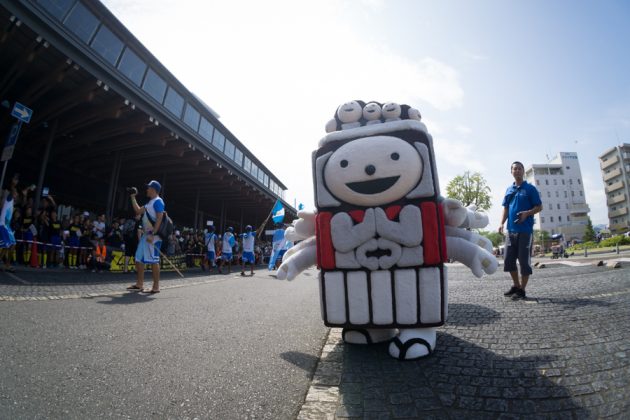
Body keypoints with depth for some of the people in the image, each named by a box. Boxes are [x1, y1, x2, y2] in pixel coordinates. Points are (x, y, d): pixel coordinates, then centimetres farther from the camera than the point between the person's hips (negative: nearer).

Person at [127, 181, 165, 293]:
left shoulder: (158, 201, -10)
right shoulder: (149, 202, 20)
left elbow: (159, 218, -19)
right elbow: (138, 211, 27)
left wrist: (153, 234, -24)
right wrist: (133, 197, 24)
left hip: (153, 235, -10)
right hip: (145, 235, 10)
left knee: (153, 260, -8)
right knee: (139, 259, 13)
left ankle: (156, 287, -3)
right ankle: (139, 284, 22)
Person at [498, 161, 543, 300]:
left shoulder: (530, 188, 0)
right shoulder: (509, 190, 14)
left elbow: (539, 207, -1)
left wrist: (527, 213, -20)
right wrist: (502, 223, 1)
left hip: (525, 230, -5)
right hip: (511, 230, 5)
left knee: (524, 260, 0)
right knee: (509, 260, 8)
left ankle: (522, 290, 11)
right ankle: (516, 286, 25)